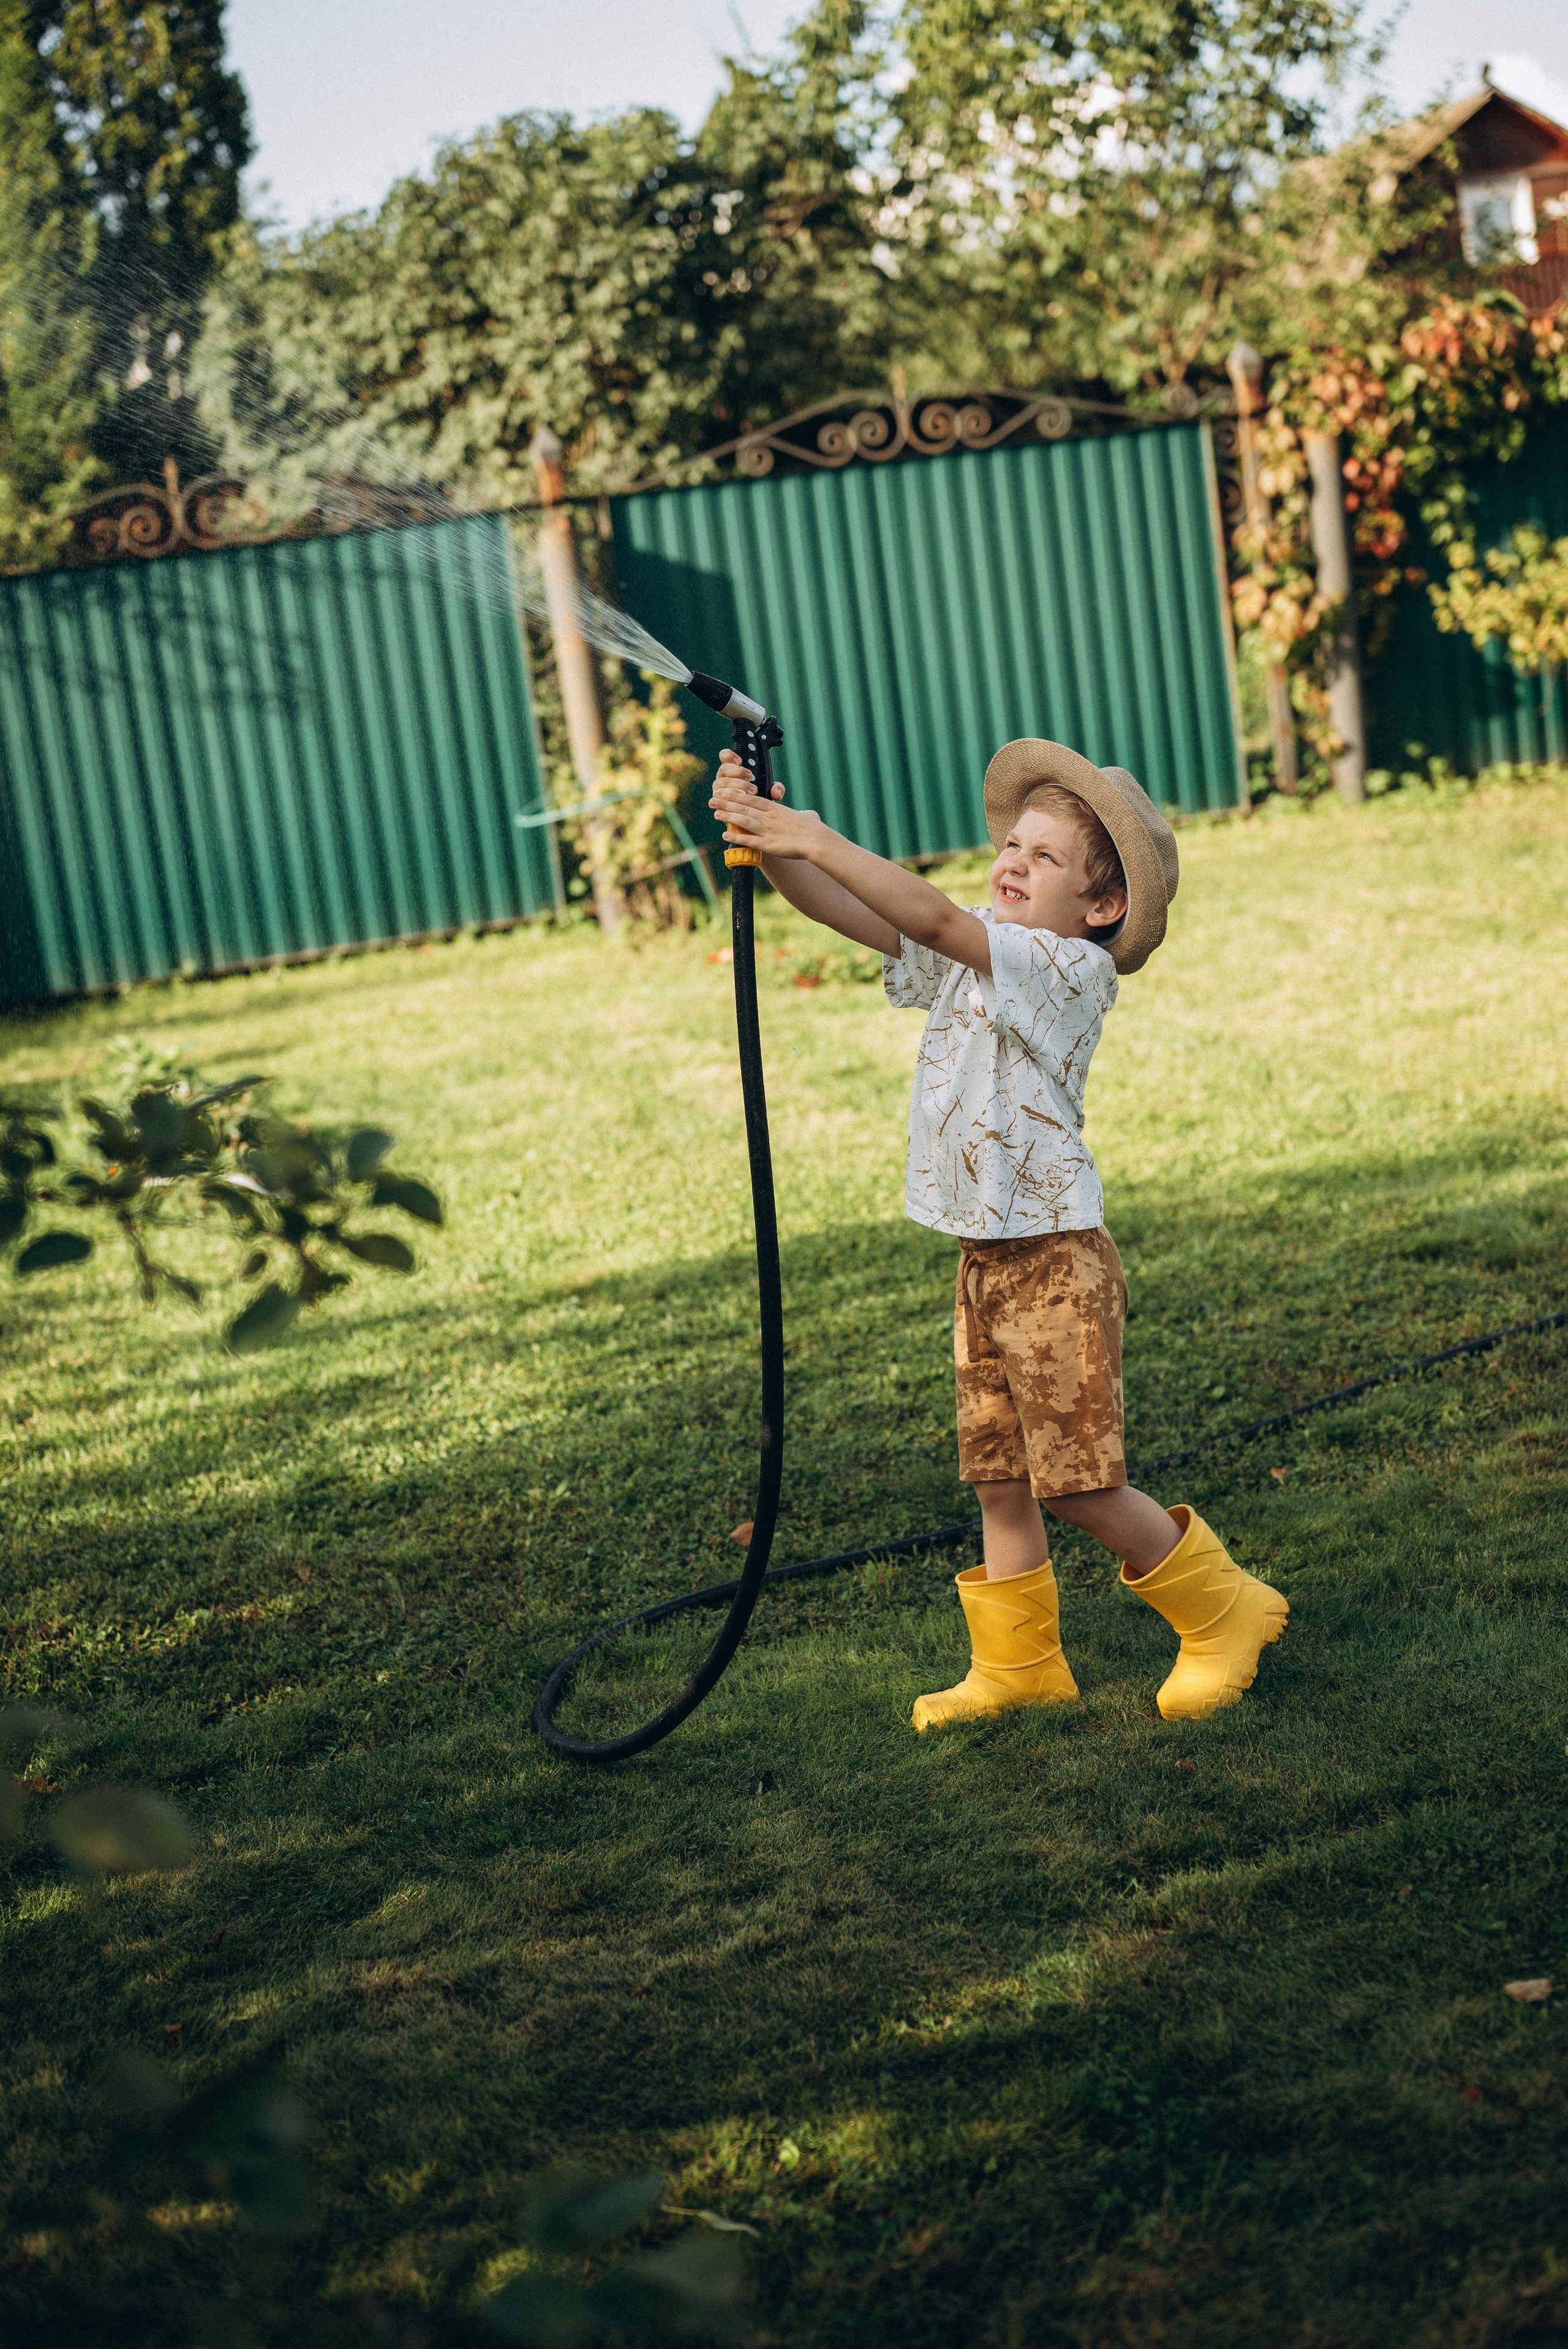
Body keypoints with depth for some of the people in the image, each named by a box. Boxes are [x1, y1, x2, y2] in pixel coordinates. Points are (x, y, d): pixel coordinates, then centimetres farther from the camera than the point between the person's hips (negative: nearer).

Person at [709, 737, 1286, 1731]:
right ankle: (1019, 1663, 24)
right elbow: (851, 912, -1)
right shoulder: (969, 958, 8)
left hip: (1058, 1259, -8)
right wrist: (767, 843, -18)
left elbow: (935, 917, -28)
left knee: (1078, 1482, -2)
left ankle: (1226, 1610, 17)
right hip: (984, 1259, 8)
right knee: (999, 1476, 12)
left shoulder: (1074, 968, -15)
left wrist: (817, 839, -31)